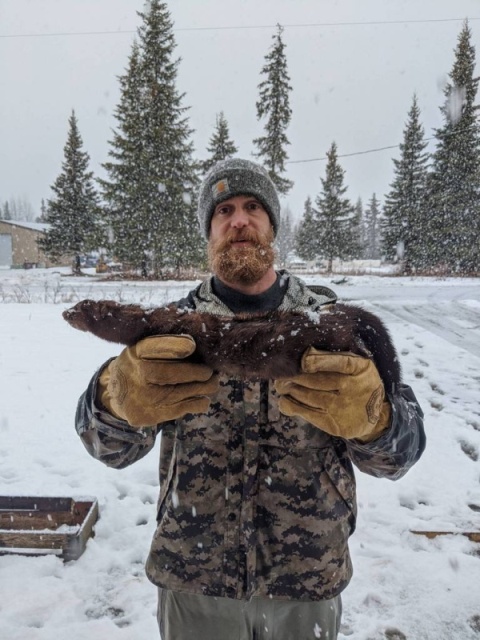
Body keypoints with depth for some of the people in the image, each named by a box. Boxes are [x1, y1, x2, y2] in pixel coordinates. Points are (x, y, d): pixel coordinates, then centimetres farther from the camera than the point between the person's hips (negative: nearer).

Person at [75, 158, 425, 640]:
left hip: (310, 585, 1)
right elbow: (111, 446, -15)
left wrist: (369, 416, -35)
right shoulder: (171, 326, -7)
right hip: (192, 581, 0)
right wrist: (121, 397, -38)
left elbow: (400, 450, -11)